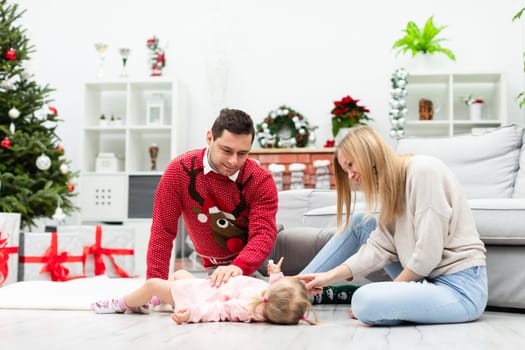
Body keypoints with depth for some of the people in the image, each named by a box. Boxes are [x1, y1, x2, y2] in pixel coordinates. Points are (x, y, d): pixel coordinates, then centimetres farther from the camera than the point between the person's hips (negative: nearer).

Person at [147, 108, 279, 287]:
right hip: (216, 266, 0)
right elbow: (163, 231, -15)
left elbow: (263, 233, -29)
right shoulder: (180, 170, -17)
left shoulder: (261, 181, -19)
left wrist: (238, 266, -50)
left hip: (252, 263, 0)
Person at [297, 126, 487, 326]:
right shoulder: (393, 185, 13)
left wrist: (390, 291, -10)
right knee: (358, 223, 12)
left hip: (460, 289, -9)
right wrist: (330, 276, -5)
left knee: (365, 301, -31)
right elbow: (380, 248, 4)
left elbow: (428, 253, -20)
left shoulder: (423, 170, -14)